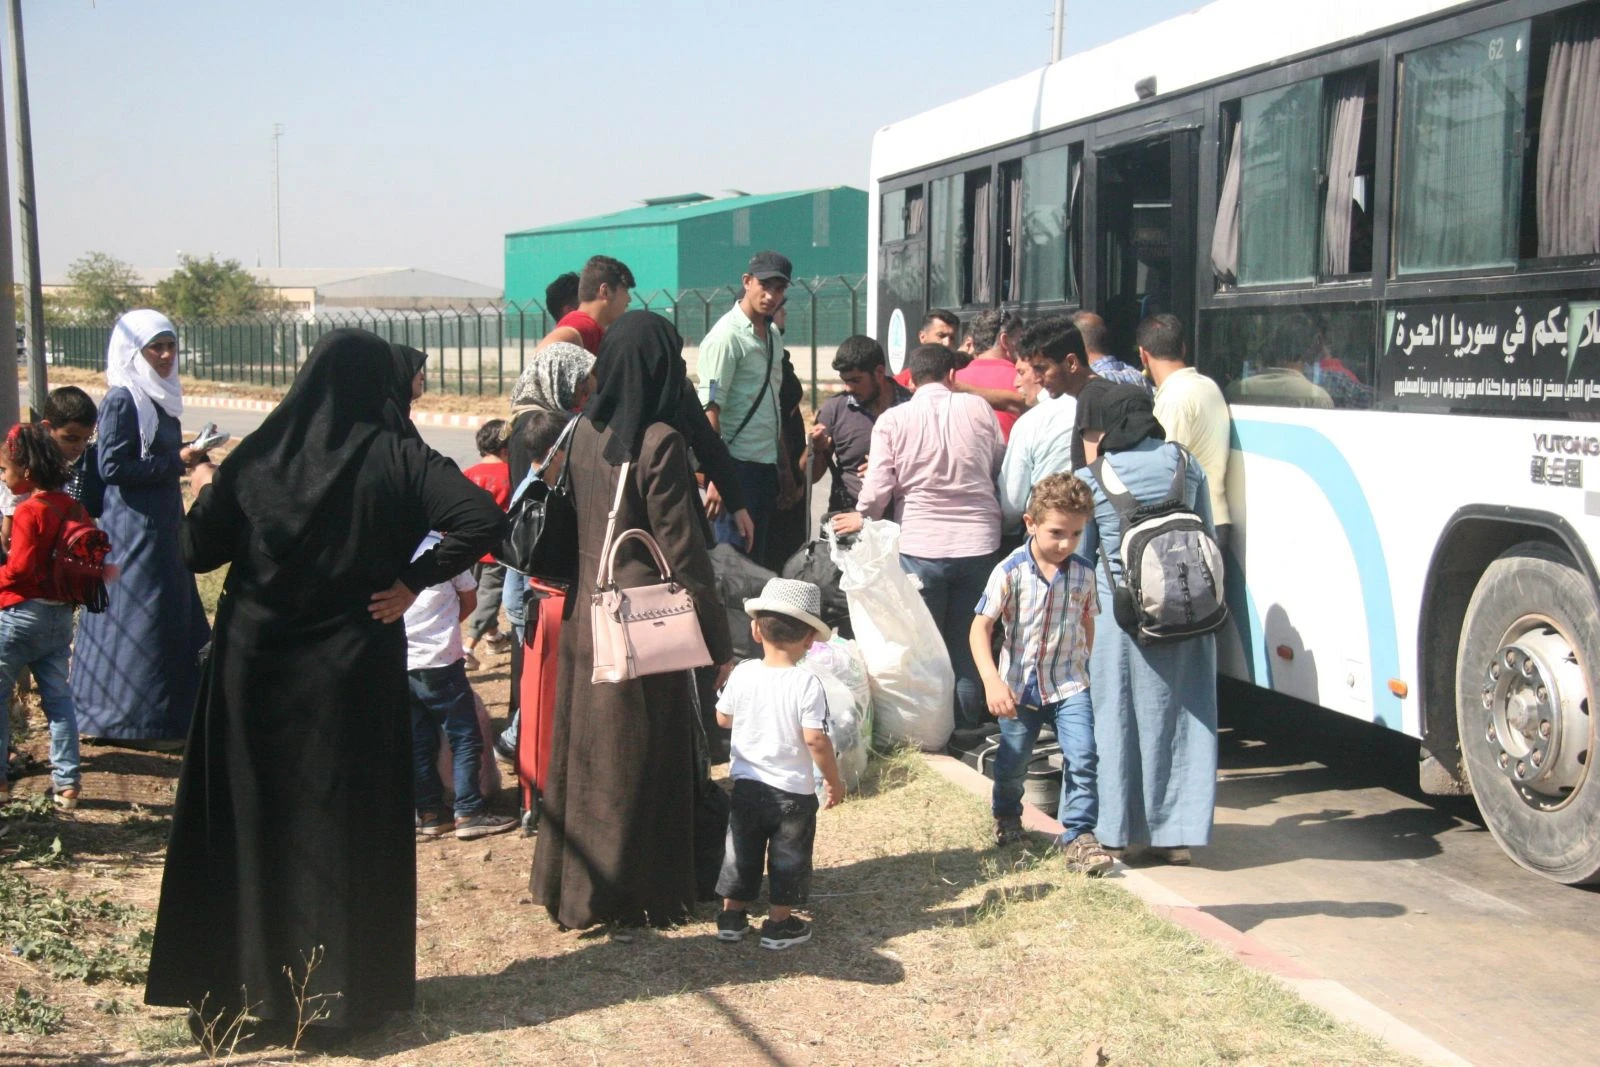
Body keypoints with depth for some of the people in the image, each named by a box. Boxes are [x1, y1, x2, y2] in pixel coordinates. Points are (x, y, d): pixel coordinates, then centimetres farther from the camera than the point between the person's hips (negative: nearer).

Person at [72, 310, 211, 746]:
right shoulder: (121, 400, -14)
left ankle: (175, 707, 26)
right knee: (141, 618, -3)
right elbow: (112, 466, -20)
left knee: (175, 614, 14)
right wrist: (176, 462, -18)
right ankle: (142, 721, 6)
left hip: (163, 521, 9)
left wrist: (189, 456, 5)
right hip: (133, 526, -9)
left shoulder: (159, 397, 11)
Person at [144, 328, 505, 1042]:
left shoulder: (256, 455, -2)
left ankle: (242, 983, 23)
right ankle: (343, 990, 15)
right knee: (349, 824, 8)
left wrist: (206, 491, 18)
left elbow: (196, 550, -1)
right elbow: (485, 519, -20)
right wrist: (415, 581, -10)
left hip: (253, 665, 2)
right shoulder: (395, 456, -8)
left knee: (248, 821, 13)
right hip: (354, 670, -2)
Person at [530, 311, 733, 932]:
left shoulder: (584, 433, 4)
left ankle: (570, 882, 28)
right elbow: (682, 550, -16)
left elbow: (570, 525, 11)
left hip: (587, 615, 7)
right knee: (641, 760, 5)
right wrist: (716, 641, -11)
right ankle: (635, 895, 15)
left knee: (586, 751, 17)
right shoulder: (659, 442, -17)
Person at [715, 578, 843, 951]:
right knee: (788, 857, 11)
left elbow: (722, 718, 6)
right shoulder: (807, 683, -18)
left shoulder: (742, 674, -7)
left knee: (742, 850, 18)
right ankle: (780, 923, 17)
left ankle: (732, 915, 27)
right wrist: (833, 780, -7)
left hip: (746, 784, 4)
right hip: (794, 790, -3)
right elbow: (816, 739, -20)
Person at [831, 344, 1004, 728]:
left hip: (920, 546, -2)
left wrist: (863, 518, 13)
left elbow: (878, 486, -7)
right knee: (968, 649, 13)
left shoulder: (892, 419, -4)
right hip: (978, 542, 2)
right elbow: (1002, 464, 8)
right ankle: (966, 730, 18)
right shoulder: (978, 408, 0)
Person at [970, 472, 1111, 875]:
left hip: (1069, 685, 1)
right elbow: (981, 627, -16)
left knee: (1082, 757, -14)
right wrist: (992, 682, -25)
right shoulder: (1010, 573, -16)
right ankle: (1006, 818, 44)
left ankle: (1078, 835, -2)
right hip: (1019, 687, -1)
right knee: (1012, 763, 15)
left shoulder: (1084, 574, -6)